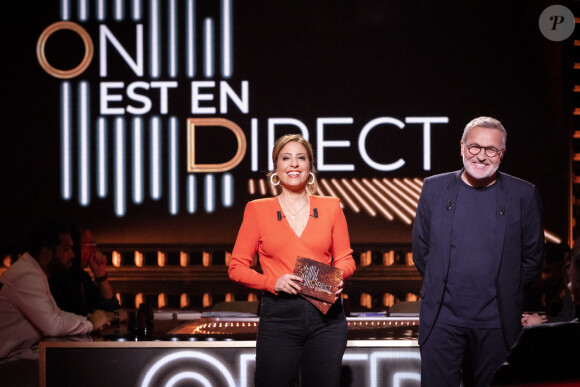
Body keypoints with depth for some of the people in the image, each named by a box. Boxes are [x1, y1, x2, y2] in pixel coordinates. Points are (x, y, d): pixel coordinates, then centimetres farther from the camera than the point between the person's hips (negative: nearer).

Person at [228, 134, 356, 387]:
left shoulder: (330, 207, 9)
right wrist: (274, 282, -13)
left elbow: (345, 259, 13)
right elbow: (237, 267, 3)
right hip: (279, 316, -1)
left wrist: (338, 276, -10)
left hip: (326, 318, 2)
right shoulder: (258, 210, 4)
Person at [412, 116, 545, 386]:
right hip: (442, 318, 0)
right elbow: (420, 250, 11)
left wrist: (506, 297, 7)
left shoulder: (523, 195, 1)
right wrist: (439, 289, 10)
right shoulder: (434, 188, 5)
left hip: (496, 323, 0)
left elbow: (532, 257, 8)